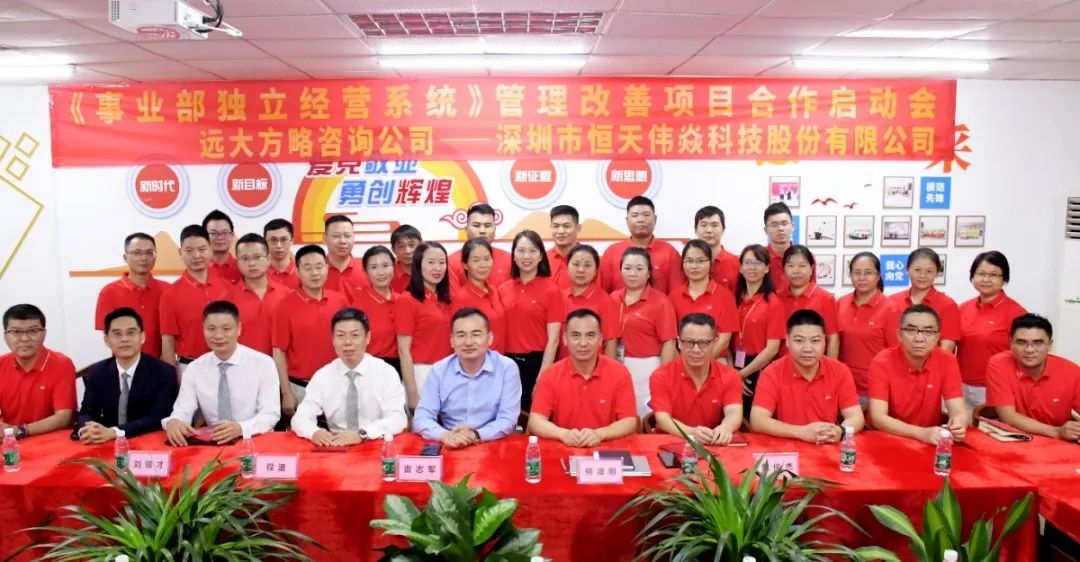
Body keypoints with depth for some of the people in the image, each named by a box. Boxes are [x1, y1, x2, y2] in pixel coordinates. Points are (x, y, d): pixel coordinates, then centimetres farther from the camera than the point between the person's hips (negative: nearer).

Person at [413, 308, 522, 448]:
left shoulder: (507, 368, -5)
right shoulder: (439, 370, 1)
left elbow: (508, 419, -8)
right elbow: (421, 417, -4)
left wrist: (477, 435, -26)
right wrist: (444, 435, -25)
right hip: (449, 449, 2)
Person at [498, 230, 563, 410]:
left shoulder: (551, 290, -5)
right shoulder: (502, 289, 5)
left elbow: (553, 340, -8)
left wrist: (542, 378, -12)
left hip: (537, 362, -3)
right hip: (509, 363, 3)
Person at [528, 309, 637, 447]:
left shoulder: (619, 372, -2)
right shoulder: (550, 375, -1)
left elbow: (629, 423, -5)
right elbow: (535, 422, -6)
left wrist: (599, 434, -21)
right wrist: (563, 434, -23)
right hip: (562, 450, -1)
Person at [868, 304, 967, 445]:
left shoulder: (947, 361, -5)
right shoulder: (882, 362, -15)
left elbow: (959, 413, -10)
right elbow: (878, 417, -22)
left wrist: (958, 426, -32)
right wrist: (922, 433, -34)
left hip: (932, 442, 4)